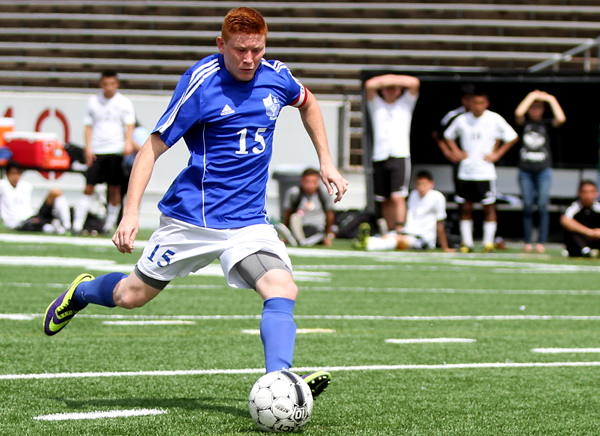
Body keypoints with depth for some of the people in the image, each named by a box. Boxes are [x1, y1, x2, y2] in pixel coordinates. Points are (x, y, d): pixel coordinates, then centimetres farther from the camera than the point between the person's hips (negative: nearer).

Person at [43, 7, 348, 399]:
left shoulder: (277, 77, 1)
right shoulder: (201, 82, -14)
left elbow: (307, 102, 27)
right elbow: (153, 148, -12)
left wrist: (326, 162, 21)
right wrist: (131, 214, -22)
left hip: (249, 220, 3)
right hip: (192, 215, -3)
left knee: (283, 291, -22)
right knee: (131, 296, 9)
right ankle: (81, 291, 42)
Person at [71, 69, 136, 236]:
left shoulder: (124, 102, 4)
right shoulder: (93, 101, 9)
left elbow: (130, 125, -1)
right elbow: (88, 126, 12)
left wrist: (128, 143, -18)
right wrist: (88, 148, 0)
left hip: (116, 151, -1)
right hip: (96, 151, 1)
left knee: (114, 188, 1)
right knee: (89, 188, -4)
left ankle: (110, 224, 12)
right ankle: (77, 224, -2)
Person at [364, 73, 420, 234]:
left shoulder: (405, 103, 14)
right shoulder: (376, 104, 16)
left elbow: (414, 83, 0)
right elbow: (370, 85, -1)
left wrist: (393, 79, 7)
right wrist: (387, 80, 6)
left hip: (400, 156, -3)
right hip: (379, 157, 3)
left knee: (398, 197, -15)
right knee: (385, 200, 3)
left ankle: (400, 231, -19)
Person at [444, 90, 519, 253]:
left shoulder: (495, 119, -3)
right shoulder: (462, 119, 4)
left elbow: (513, 137, 4)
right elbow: (448, 135, 21)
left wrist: (496, 154, -2)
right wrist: (456, 152, 6)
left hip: (485, 172, -2)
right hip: (465, 171, 2)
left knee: (489, 207, -3)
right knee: (466, 207, 3)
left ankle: (489, 243, 4)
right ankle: (467, 243, 10)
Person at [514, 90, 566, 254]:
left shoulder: (547, 123, 4)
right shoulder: (524, 122, 6)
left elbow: (561, 119, -16)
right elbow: (518, 113, -15)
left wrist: (551, 100, -8)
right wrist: (532, 96, -7)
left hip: (544, 171, -1)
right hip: (525, 171, 1)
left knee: (542, 206, -5)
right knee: (527, 206, 1)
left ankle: (542, 242, -1)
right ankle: (528, 242, 5)